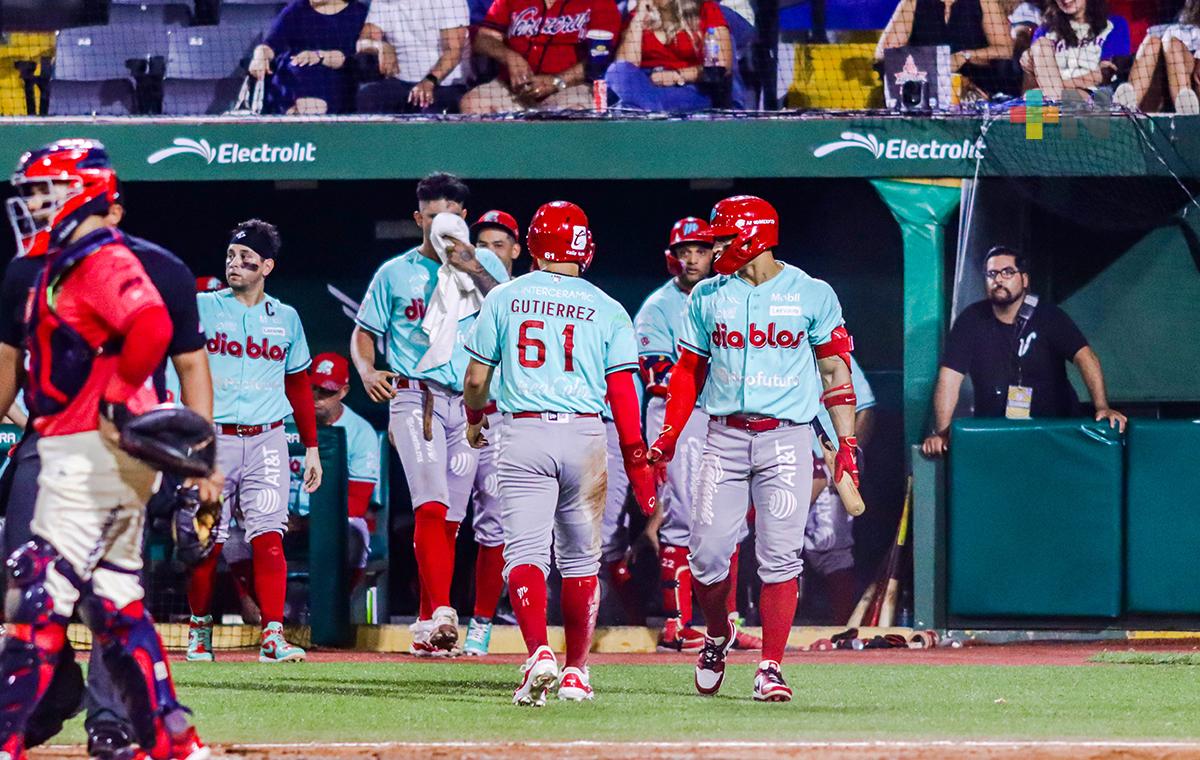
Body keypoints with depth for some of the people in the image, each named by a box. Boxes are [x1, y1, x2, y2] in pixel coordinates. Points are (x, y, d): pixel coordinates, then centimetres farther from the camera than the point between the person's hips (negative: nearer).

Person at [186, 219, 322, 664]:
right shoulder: (202, 308, 5)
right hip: (213, 439, -1)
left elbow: (298, 385, 18)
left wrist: (311, 448, 17)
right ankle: (200, 628, 19)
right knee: (208, 540, 1)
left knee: (267, 535, -11)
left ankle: (273, 636, -14)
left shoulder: (285, 318, 12)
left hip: (266, 441, 1)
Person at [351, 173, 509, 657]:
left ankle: (428, 627, 10)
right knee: (431, 503, -20)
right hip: (415, 396, -2)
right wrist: (366, 371, -6)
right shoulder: (395, 273, 10)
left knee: (449, 517, 4)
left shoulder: (485, 265, 10)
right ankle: (440, 613, -30)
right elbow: (364, 332, 14)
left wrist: (473, 270, -17)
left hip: (469, 401, 2)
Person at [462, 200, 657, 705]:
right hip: (584, 435, 1)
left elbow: (476, 378, 7)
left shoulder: (503, 299, 3)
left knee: (525, 550, -4)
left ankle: (539, 653, -26)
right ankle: (576, 671, 16)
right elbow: (622, 390, 0)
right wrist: (636, 459, 6)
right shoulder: (606, 310, 3)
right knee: (580, 557, 12)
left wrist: (474, 419, 27)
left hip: (523, 435, -1)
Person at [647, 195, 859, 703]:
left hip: (786, 438, -3)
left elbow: (834, 370, 4)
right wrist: (668, 435, 3)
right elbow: (689, 370, 14)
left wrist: (847, 444, -3)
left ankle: (771, 668, -5)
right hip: (724, 436, 3)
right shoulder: (707, 297, 10)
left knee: (779, 556, -8)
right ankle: (717, 636, 24)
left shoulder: (812, 295, 2)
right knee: (707, 553, -3)